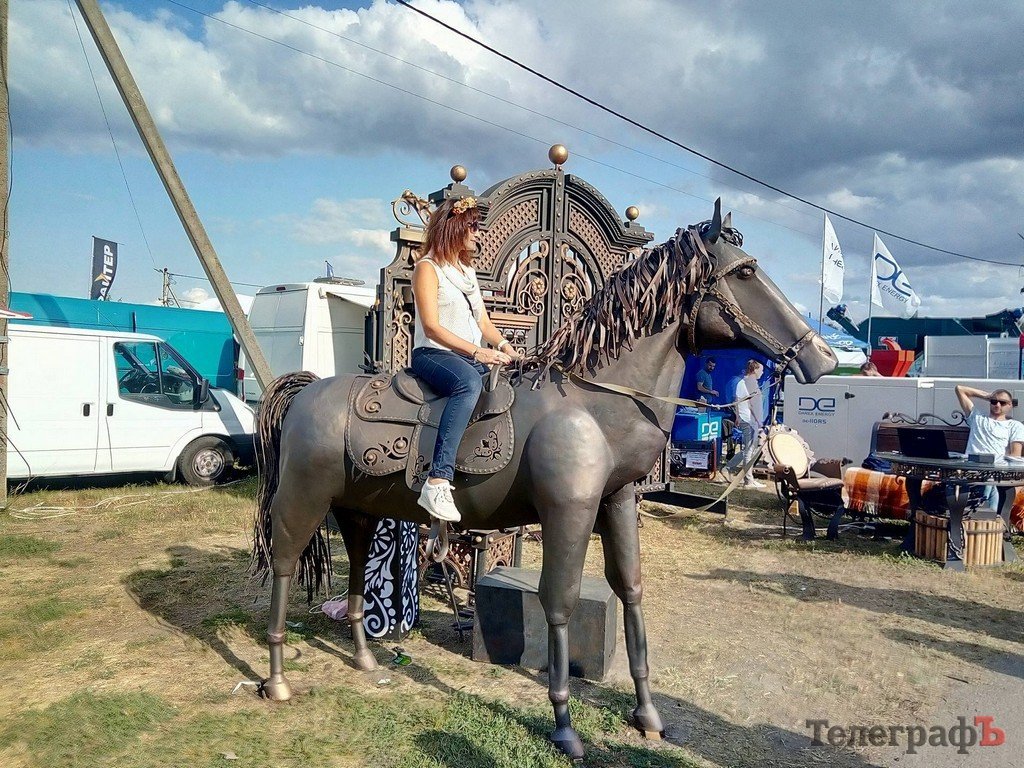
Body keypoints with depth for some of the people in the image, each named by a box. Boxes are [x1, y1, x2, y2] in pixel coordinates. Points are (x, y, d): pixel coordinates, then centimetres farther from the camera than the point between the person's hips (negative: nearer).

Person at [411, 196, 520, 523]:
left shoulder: (467, 269, 22)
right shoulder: (428, 268, -3)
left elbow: (483, 321, 19)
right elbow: (432, 327, -13)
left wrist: (503, 346, -1)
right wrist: (477, 352, -21)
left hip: (472, 357, 8)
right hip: (433, 354, -8)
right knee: (469, 382, -39)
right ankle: (437, 483, -47)